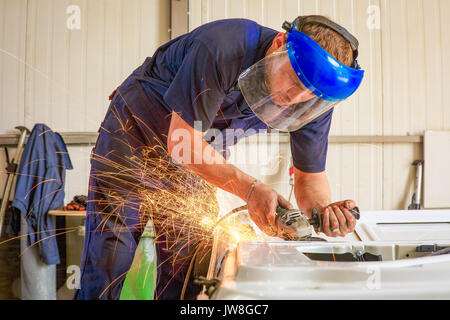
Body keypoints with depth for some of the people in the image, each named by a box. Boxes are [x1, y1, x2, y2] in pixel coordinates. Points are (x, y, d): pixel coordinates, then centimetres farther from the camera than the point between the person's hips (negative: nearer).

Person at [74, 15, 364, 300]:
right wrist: (250, 188, -42)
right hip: (136, 126, -4)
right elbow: (180, 143, -32)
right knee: (109, 255, -8)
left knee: (187, 264, 3)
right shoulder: (222, 48, -36)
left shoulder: (315, 101, -19)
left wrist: (323, 209, -34)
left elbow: (311, 176, -10)